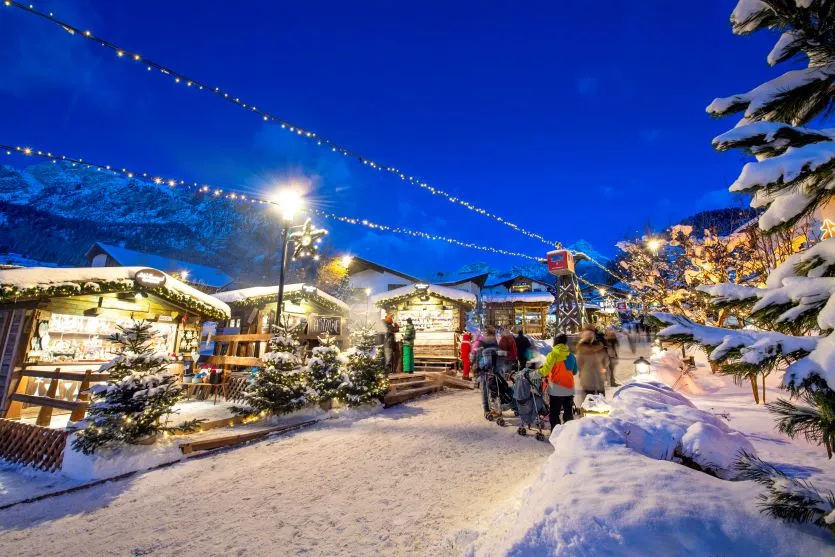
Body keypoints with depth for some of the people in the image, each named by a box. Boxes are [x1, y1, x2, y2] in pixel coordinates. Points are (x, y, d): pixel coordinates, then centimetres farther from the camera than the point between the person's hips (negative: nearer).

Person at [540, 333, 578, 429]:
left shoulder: (553, 355, -12)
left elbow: (545, 370, -19)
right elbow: (574, 372, 15)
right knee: (568, 414, 17)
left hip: (556, 390, -5)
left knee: (554, 415, 4)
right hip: (569, 389, 5)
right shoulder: (571, 356, 4)